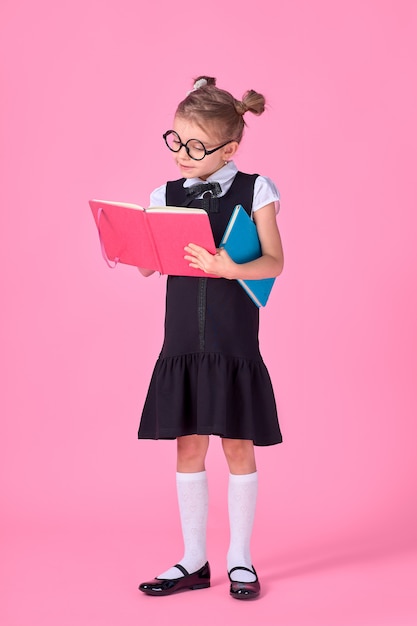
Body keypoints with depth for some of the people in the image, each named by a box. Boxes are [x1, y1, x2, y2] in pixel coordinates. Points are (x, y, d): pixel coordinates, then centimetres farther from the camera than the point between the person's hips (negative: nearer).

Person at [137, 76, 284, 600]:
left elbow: (274, 262, -11)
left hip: (234, 342, -3)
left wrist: (228, 268, -29)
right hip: (182, 340, 3)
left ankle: (240, 559, 20)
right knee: (188, 447, 8)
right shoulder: (166, 196, 7)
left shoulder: (254, 190, -2)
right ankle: (194, 560, 20)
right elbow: (150, 265, 2)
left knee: (238, 447, 5)